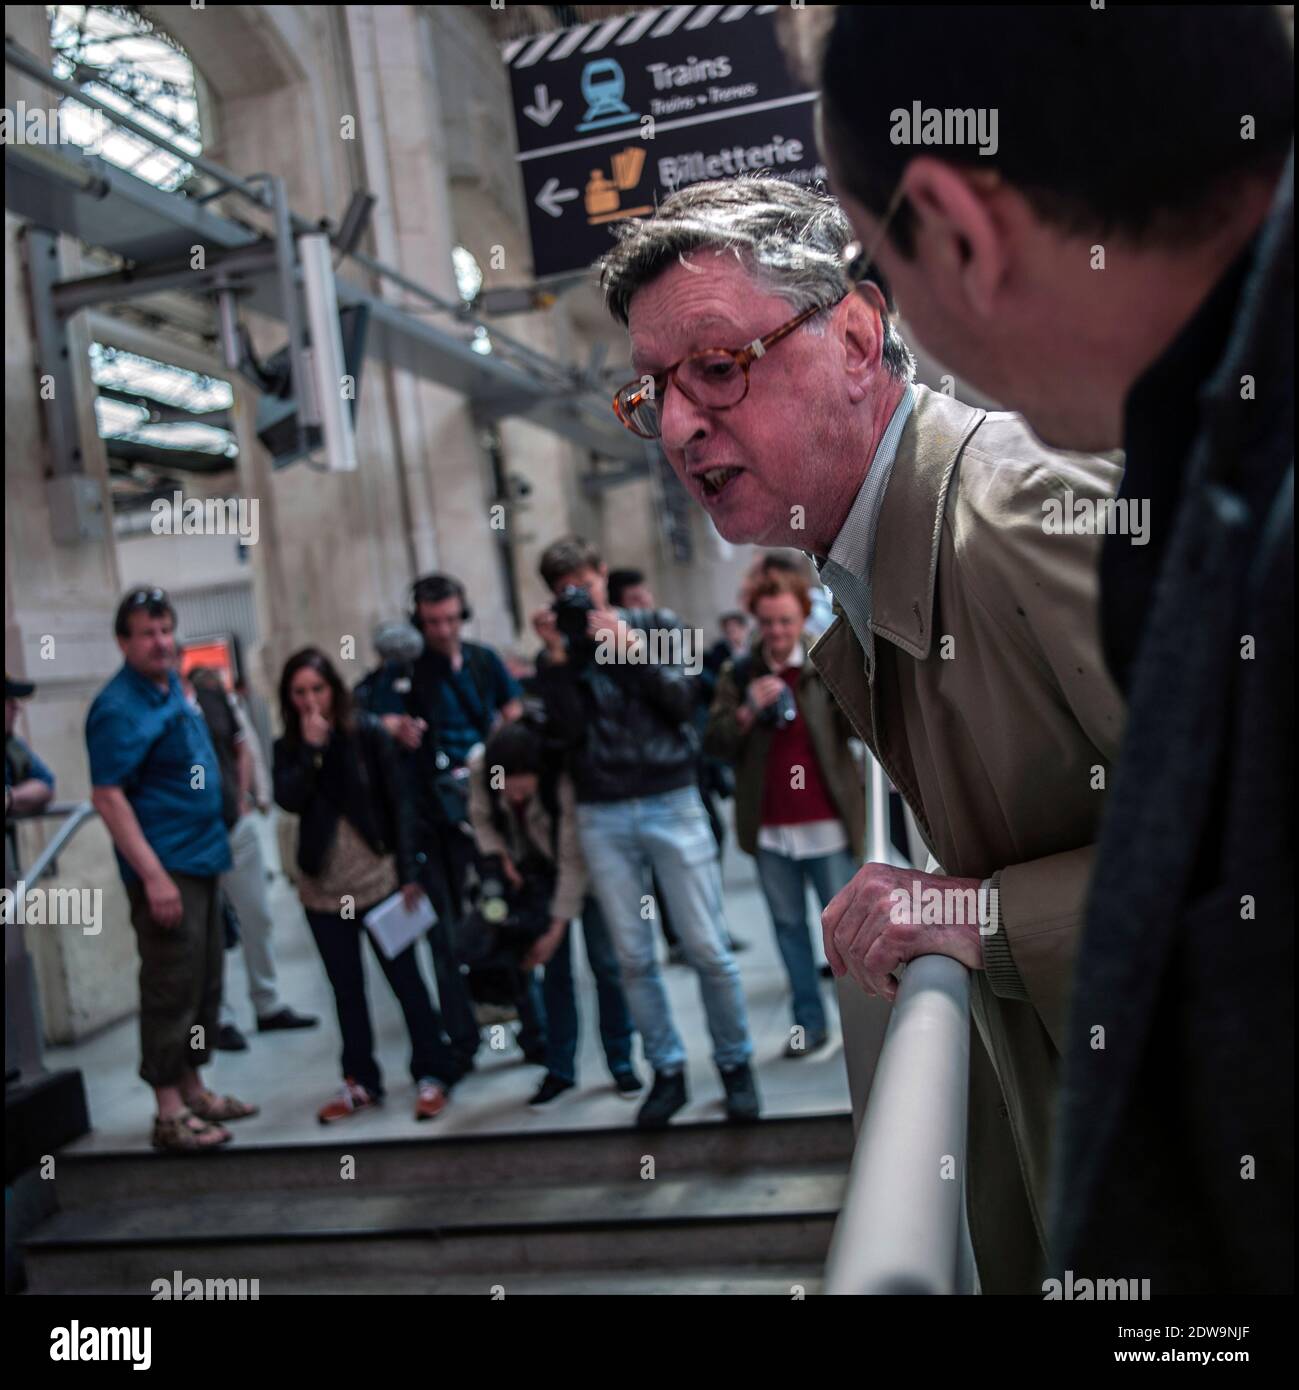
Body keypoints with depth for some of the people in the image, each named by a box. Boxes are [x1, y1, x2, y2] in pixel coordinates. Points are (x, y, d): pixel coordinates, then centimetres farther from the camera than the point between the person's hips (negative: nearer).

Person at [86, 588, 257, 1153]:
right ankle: (170, 1113, 5)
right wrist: (152, 875, -24)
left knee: (206, 983, 14)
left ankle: (193, 1089, 26)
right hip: (165, 868, -9)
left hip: (203, 859, 9)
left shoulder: (174, 686, 11)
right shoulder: (118, 708, -15)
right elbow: (107, 795, -20)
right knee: (172, 988, -4)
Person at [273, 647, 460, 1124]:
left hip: (379, 879, -3)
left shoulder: (368, 733, -6)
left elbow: (400, 804, -6)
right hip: (323, 888, 3)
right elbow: (289, 800, -15)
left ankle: (432, 1073, 14)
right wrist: (310, 748, -20)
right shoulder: (288, 748, 2)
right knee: (346, 987, 12)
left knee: (404, 977, 3)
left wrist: (408, 872, -10)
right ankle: (361, 1081, 23)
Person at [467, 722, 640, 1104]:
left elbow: (574, 861, -29)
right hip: (537, 867, 3)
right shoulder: (479, 768, -27)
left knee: (604, 960, -4)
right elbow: (482, 818, -5)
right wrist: (501, 857, -20)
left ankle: (621, 1062, 11)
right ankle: (559, 1069, 10)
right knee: (555, 966, 0)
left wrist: (556, 929, -25)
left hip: (583, 866, -3)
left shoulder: (565, 781, -38)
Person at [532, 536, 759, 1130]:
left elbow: (680, 700, -4)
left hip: (671, 801, -1)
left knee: (708, 948, 0)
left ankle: (735, 1063, 16)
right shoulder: (556, 656, 10)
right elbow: (568, 730, -4)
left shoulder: (657, 625, 7)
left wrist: (626, 647, -12)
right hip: (602, 817, 2)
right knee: (634, 957, 4)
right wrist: (557, 655, -10)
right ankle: (667, 1071, 17)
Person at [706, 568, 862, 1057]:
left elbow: (861, 727, -10)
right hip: (769, 828, 3)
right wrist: (747, 711, -17)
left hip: (827, 823, -2)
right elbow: (714, 742, 0)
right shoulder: (739, 675, 5)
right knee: (788, 925, 11)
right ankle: (809, 1021, 22)